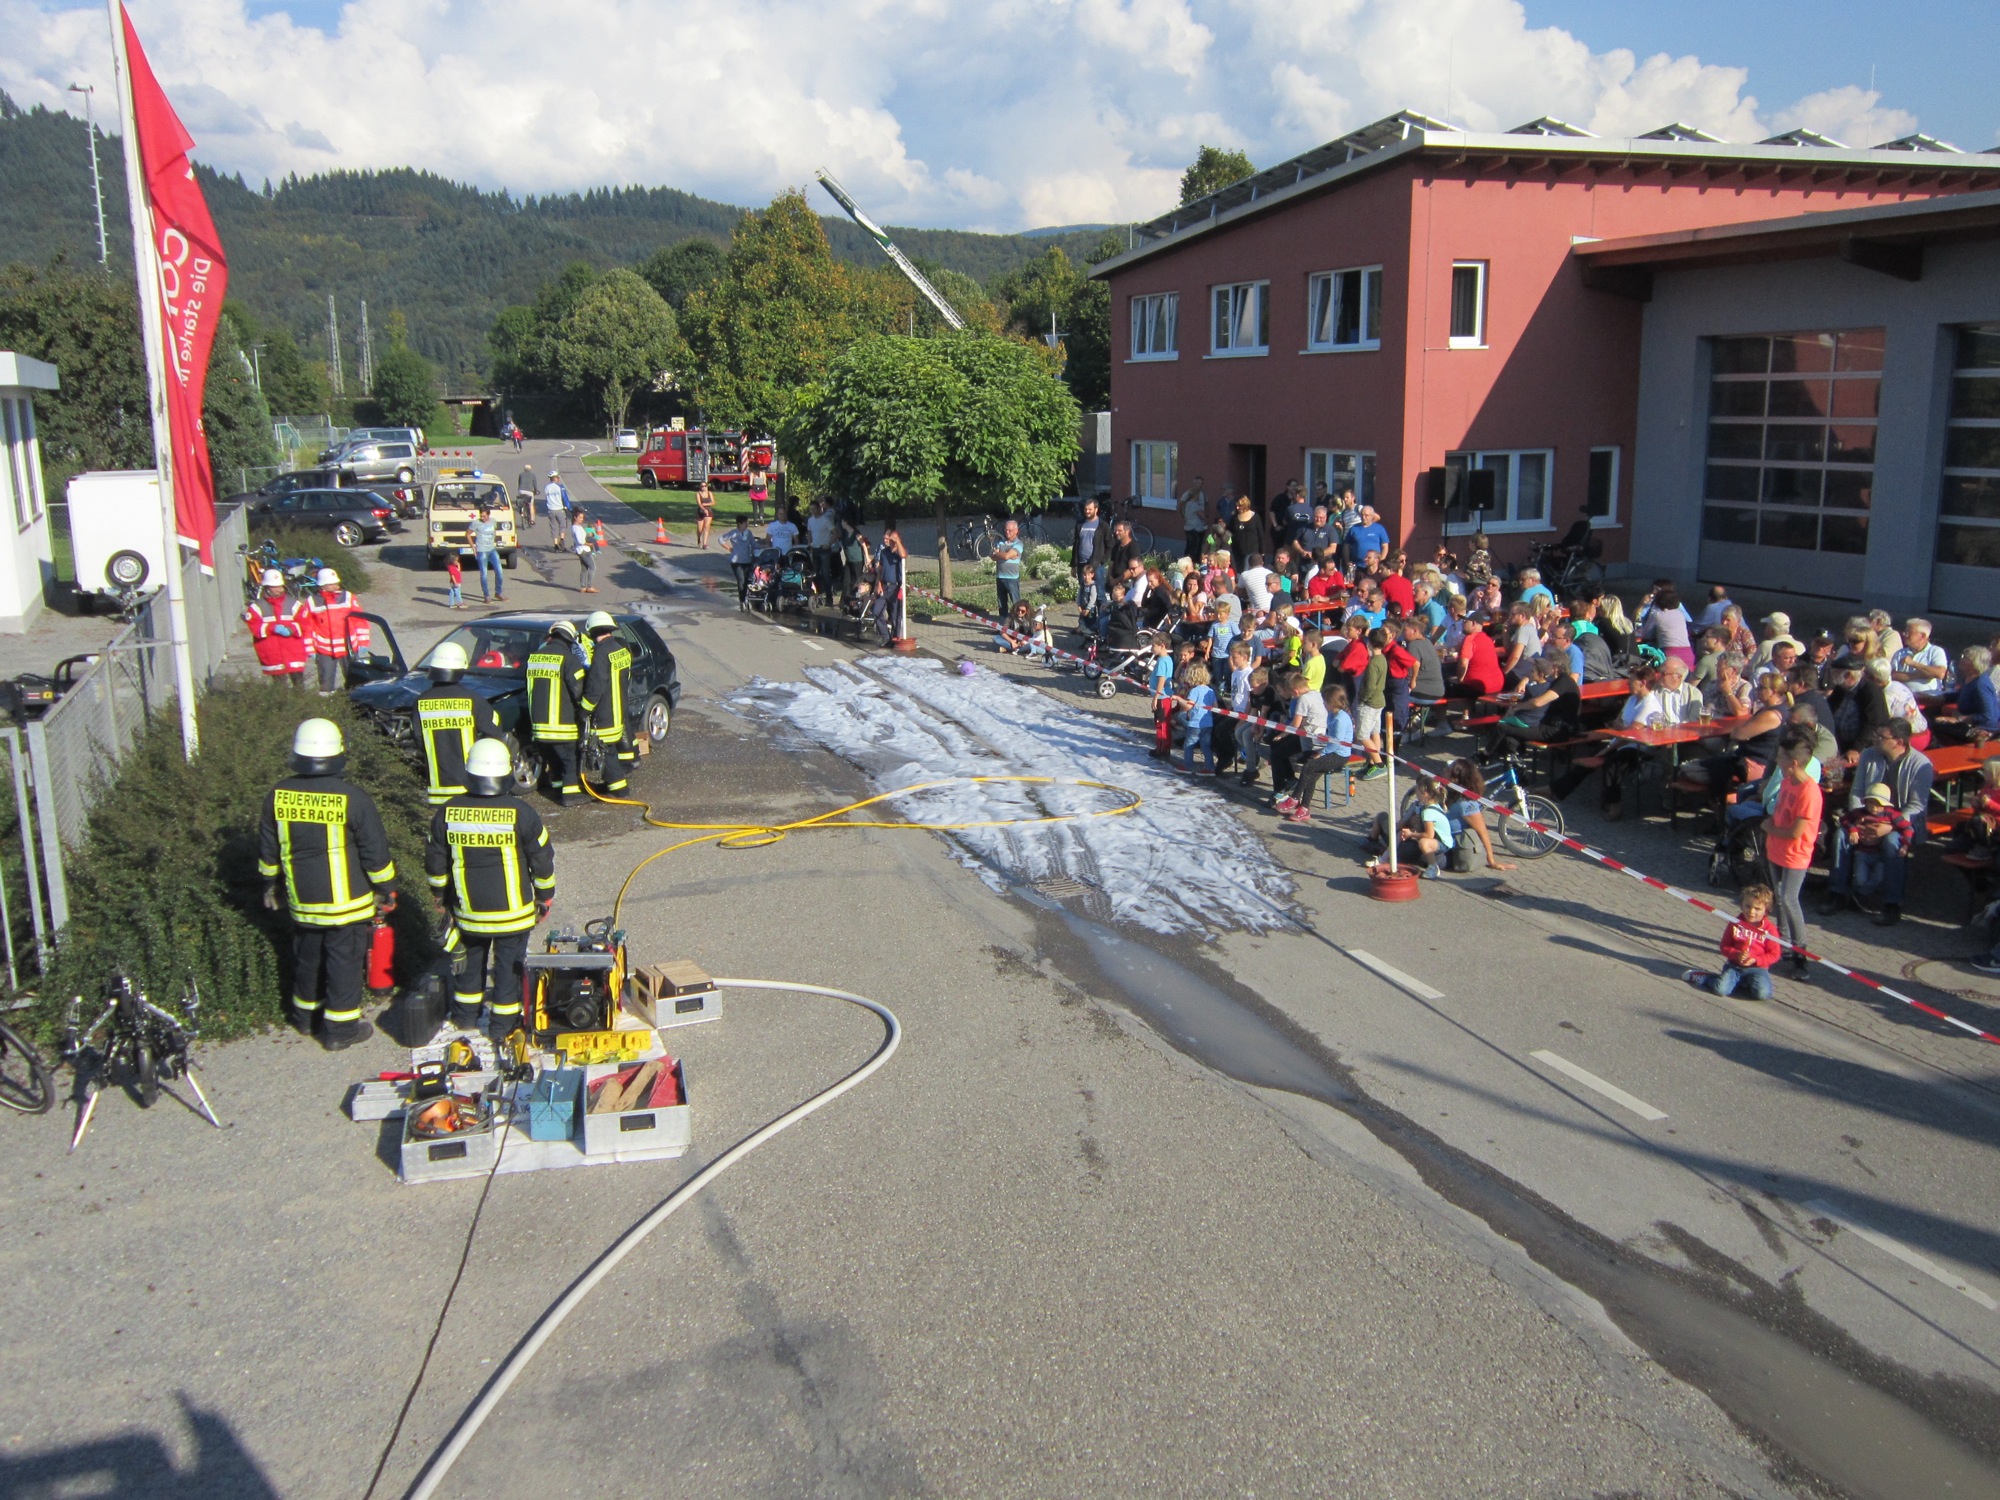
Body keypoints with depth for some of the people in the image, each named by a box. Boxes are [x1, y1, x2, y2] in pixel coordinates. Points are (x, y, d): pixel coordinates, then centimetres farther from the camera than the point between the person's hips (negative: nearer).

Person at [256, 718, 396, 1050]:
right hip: (347, 903, -5)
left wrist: (269, 885, 22)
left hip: (302, 901, 5)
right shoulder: (351, 798, -19)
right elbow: (376, 851, -13)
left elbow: (268, 849, 7)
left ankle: (305, 1015, 38)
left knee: (307, 957, 22)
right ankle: (340, 1028, 14)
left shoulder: (278, 795, -6)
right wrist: (386, 890, 1)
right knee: (344, 961, 7)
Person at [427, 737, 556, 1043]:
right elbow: (542, 861, -9)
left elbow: (435, 863, 3)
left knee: (470, 960, 22)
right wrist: (545, 898, 6)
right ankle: (503, 1026, 19)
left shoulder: (447, 813, -9)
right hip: (513, 912, -3)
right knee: (509, 965, 11)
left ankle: (465, 1016, 36)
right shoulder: (520, 813, -17)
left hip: (467, 910, 3)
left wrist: (439, 896, 19)